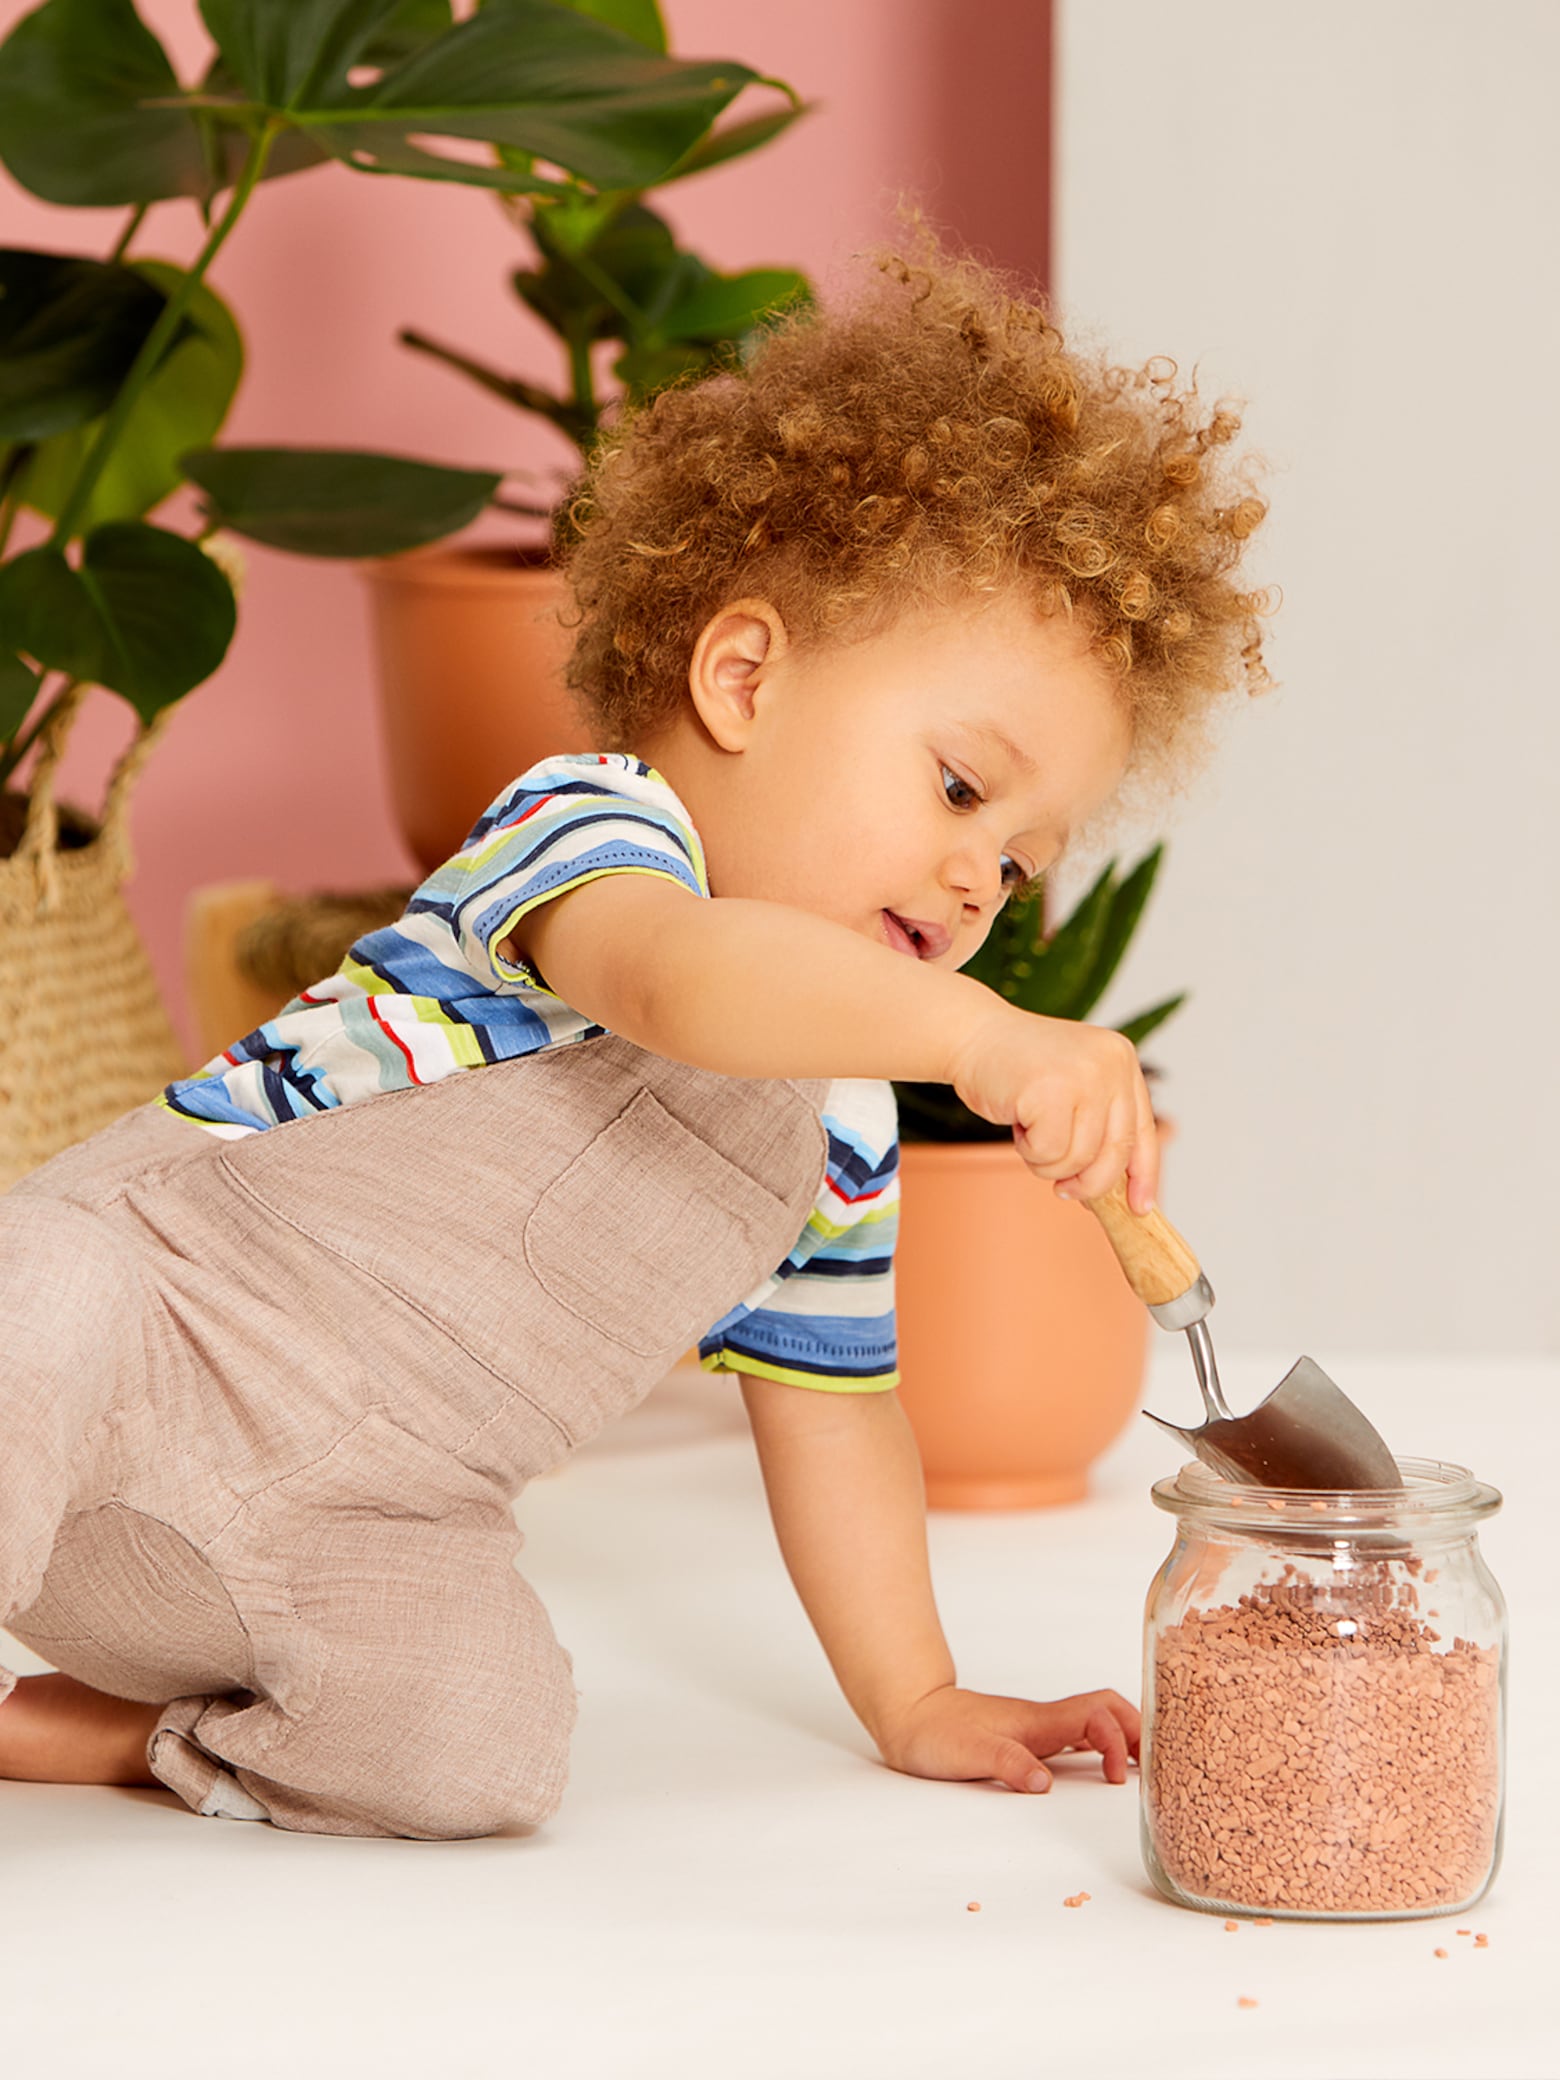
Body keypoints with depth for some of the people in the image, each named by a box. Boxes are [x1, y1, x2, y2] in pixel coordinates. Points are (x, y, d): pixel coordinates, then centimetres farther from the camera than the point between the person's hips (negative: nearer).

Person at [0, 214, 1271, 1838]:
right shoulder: (587, 823, -13)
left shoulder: (836, 1123, 12)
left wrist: (914, 1702, 19)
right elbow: (676, 974, -38)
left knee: (483, 1745, -22)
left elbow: (826, 1399, 22)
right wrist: (984, 1036, -52)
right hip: (156, 1280, -6)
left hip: (350, 1537, 6)